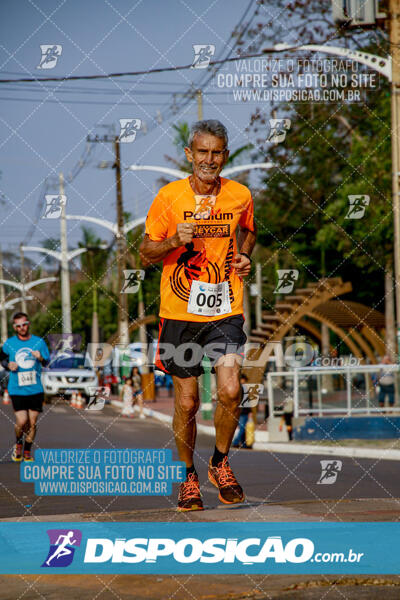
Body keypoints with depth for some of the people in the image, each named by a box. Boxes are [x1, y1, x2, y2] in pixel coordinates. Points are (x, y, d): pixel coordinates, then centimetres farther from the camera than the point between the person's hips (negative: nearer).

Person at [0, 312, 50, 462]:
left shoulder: (39, 341, 1)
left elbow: (47, 362, 6)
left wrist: (41, 358, -17)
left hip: (36, 389, 1)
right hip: (17, 390, -1)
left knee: (32, 423, 4)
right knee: (22, 421, -12)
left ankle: (27, 452, 21)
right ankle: (18, 443, 18)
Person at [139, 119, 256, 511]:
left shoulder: (240, 196, 1)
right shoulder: (168, 197, -5)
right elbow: (145, 254, 2)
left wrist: (244, 256, 3)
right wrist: (174, 241, -18)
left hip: (225, 309, 1)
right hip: (179, 313, -1)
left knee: (230, 391, -16)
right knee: (186, 401, 4)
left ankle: (220, 463, 9)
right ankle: (188, 475, 25)